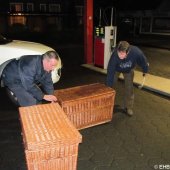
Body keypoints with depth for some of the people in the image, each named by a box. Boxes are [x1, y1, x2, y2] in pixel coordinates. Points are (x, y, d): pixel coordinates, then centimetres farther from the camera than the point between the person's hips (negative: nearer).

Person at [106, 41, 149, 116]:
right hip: (116, 69, -1)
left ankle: (128, 107, 15)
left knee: (129, 88, -1)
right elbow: (110, 73, -39)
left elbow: (143, 61, -18)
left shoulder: (136, 52, -42)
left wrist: (145, 70, 0)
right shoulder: (114, 56, -44)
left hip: (129, 70, 1)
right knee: (110, 86, 0)